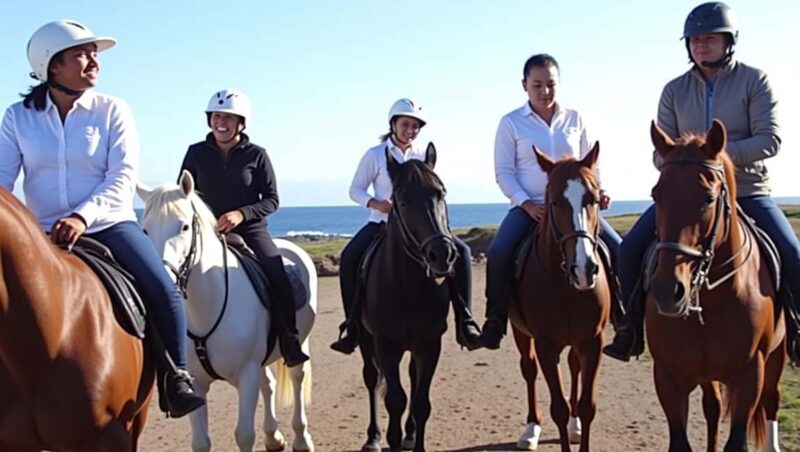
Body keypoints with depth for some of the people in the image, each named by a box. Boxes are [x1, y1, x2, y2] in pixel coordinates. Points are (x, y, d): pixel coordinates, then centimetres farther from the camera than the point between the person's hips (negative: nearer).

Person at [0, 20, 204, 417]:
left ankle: (177, 379, -2)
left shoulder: (112, 110, -1)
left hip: (109, 223, -2)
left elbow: (123, 176, -10)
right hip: (45, 234, 2)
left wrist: (83, 216, -26)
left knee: (163, 291, -21)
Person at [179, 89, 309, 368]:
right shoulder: (197, 153, 4)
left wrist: (242, 213, -17)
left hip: (250, 230, -2)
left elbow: (271, 200, -1)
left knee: (278, 277, -23)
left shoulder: (256, 155, -1)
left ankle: (290, 343, -13)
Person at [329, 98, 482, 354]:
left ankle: (465, 322, -13)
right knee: (349, 258, -27)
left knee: (461, 251, -17)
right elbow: (355, 190, 1)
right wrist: (376, 203, -18)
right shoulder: (375, 155, 0)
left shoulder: (423, 156, 8)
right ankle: (352, 324, -13)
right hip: (382, 222, -2)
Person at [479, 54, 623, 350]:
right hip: (529, 207, -2)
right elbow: (504, 172, -4)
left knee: (619, 249, -10)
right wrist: (528, 204, -16)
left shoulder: (574, 120, 7)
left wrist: (596, 191, -9)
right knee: (498, 253, -27)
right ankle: (495, 320, -11)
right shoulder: (511, 123, 0)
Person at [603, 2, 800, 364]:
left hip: (747, 191, -2)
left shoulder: (754, 81, -4)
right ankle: (632, 328, 2)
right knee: (631, 247, -13)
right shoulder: (674, 90, 4)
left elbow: (770, 140, -14)